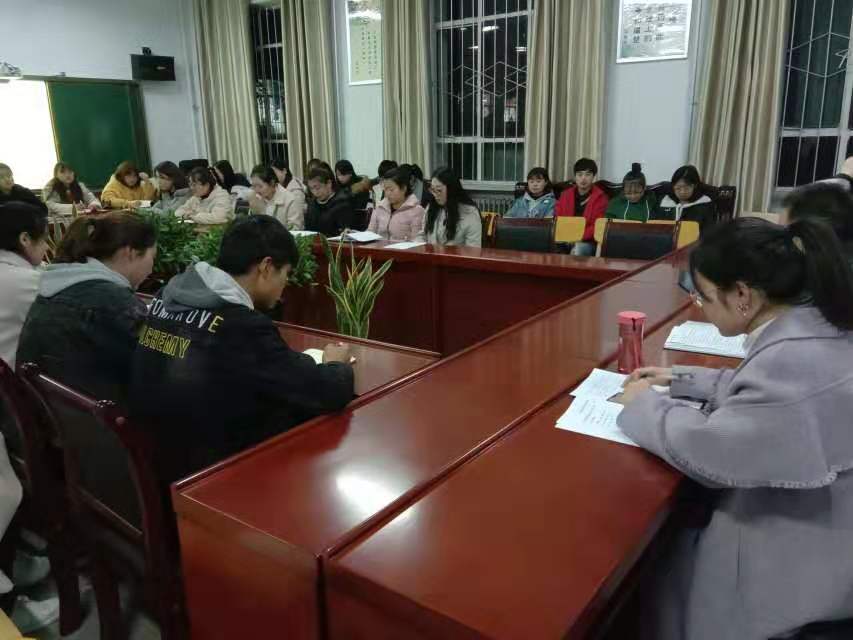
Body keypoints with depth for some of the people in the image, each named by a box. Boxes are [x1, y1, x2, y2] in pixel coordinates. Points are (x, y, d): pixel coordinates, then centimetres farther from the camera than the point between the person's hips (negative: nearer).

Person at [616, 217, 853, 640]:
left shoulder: (798, 358, -34)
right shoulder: (814, 323, -4)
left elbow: (710, 453, -27)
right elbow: (762, 386, 15)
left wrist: (646, 404, -11)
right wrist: (680, 379, 9)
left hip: (805, 561, -8)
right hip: (806, 525, 8)